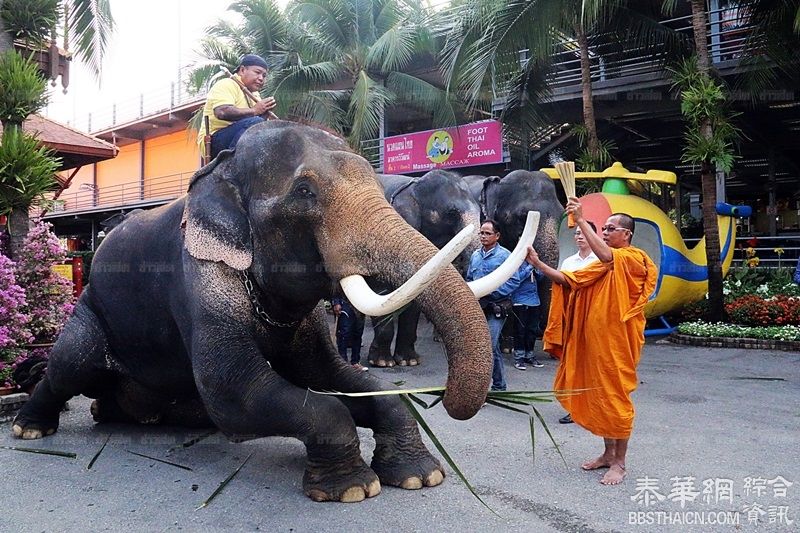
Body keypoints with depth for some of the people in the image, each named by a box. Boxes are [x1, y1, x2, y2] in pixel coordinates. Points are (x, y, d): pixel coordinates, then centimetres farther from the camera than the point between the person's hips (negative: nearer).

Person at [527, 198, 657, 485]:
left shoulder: (634, 258, -8)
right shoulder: (603, 265, 18)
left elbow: (606, 256, -30)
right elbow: (568, 280, 11)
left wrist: (581, 219, -30)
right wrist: (537, 262, 2)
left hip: (616, 341, -8)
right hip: (593, 340, 8)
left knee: (615, 397, -2)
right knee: (598, 396, 13)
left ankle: (619, 463, 10)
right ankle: (608, 453, 26)